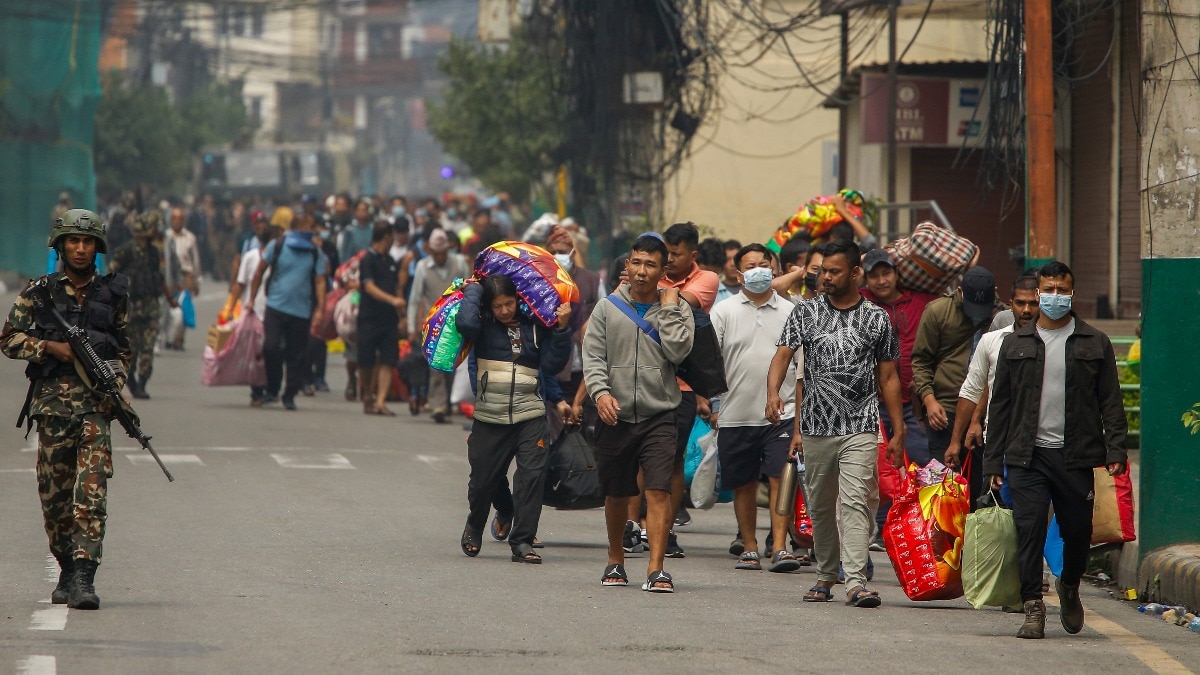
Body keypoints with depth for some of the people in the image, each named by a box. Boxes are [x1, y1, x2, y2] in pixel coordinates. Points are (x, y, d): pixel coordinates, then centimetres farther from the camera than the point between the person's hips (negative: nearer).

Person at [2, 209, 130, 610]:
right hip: (51, 400, 1)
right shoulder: (39, 293, 7)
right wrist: (49, 347, -9)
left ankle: (83, 578, -18)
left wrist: (115, 385, 1)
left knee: (91, 490, -13)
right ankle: (67, 571, 21)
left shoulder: (112, 294, 11)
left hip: (95, 401, -1)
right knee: (54, 492, 5)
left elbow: (122, 349, 18)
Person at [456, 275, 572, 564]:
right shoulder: (484, 326, 2)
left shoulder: (535, 326, 7)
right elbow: (466, 323, -20)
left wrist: (561, 329, -7)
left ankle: (522, 542, -7)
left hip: (530, 416, 1)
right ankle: (474, 528, 37)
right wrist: (473, 290, -5)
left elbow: (552, 364, 3)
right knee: (483, 478, 8)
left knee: (532, 475, -12)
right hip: (490, 417, -1)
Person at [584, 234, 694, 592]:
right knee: (616, 494, 12)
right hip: (615, 416, 2)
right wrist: (600, 391, -16)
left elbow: (678, 350, -10)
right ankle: (615, 561, 31)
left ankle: (656, 570, -16)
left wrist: (668, 308, -6)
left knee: (659, 490, -14)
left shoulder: (676, 309, 5)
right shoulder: (607, 308, 7)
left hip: (659, 415, -2)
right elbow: (593, 356, 1)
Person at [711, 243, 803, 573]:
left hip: (782, 413, -1)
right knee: (744, 484, 8)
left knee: (780, 479, -10)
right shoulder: (724, 312, 5)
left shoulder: (790, 313, 8)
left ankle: (779, 547, -12)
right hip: (736, 415, 1)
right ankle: (750, 548, 18)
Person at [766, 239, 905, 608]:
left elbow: (888, 377, 8)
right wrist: (773, 392, -26)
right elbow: (783, 355, -6)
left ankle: (856, 581, -20)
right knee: (820, 505, 10)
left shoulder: (877, 319, 4)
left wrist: (898, 431, 5)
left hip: (861, 428, -2)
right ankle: (826, 575, 24)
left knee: (856, 501, -13)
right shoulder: (806, 312, 5)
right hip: (816, 425, 2)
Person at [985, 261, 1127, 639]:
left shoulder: (1095, 345, 8)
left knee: (1078, 530, 6)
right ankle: (1033, 608, -6)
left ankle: (1069, 587, 34)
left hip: (1076, 457, 0)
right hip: (1028, 456, 0)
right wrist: (993, 461, 6)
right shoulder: (1016, 344, 11)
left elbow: (1111, 402, 6)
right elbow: (1000, 405, 11)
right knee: (1030, 530, -8)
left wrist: (1115, 451, -6)